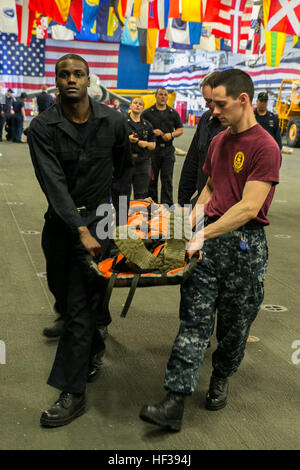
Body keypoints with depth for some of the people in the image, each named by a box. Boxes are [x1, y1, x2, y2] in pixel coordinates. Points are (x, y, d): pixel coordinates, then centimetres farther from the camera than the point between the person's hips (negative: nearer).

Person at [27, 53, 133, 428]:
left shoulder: (112, 122, -3)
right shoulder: (43, 127, -8)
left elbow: (124, 165, 16)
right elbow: (54, 183, -18)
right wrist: (80, 230, -27)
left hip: (99, 218, -2)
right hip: (60, 221, 2)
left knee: (82, 305, -6)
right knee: (63, 296, 16)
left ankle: (72, 392, 2)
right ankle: (94, 348, 43)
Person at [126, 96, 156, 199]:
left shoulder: (147, 125, 14)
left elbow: (153, 145, 15)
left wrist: (146, 144, -6)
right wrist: (127, 139, -17)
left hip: (142, 162, 3)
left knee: (141, 195, 2)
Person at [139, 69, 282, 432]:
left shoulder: (264, 147, -12)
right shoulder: (218, 141, 13)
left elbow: (249, 207, -19)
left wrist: (205, 234, -21)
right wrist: (193, 219, 7)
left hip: (244, 244, -5)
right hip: (208, 239, 6)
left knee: (234, 324, 9)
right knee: (194, 319, 0)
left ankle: (220, 380, 35)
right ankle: (175, 404, 0)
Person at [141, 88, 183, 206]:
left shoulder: (173, 113, 12)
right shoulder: (147, 113, 5)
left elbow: (180, 129, 13)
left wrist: (172, 135, -6)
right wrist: (152, 132, -13)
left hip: (168, 150, 1)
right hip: (152, 149, -1)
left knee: (167, 179, -1)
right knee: (152, 179, 4)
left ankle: (167, 205, 3)